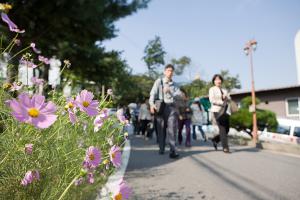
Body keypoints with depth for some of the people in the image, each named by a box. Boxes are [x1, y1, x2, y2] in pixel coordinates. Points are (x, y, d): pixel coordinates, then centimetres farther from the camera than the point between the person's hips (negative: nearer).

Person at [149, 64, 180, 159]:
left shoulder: (174, 84, 16)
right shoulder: (159, 81, 7)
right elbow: (153, 93, -4)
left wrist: (170, 92, -13)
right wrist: (152, 104, -18)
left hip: (171, 107, 2)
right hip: (161, 107, -1)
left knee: (172, 129, -9)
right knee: (161, 129, 5)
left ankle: (173, 150, -10)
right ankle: (161, 149, 19)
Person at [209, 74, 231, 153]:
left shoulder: (224, 90, 24)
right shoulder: (212, 89, 5)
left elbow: (229, 99, 12)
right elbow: (212, 100, -8)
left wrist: (225, 97, -9)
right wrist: (222, 102, -11)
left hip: (225, 111, 6)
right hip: (217, 110, -6)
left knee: (226, 129, 3)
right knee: (222, 129, -12)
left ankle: (215, 140, 23)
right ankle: (225, 147, -8)